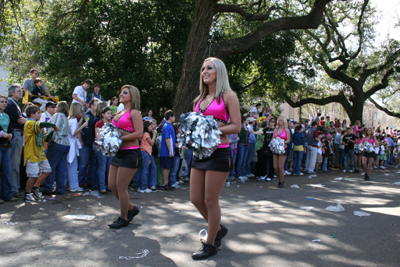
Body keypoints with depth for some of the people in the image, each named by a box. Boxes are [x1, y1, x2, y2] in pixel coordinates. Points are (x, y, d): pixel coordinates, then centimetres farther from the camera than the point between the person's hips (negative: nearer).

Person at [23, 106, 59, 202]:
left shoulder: (37, 125, 19)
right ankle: (27, 194, 8)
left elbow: (45, 138, 20)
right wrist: (54, 125, -19)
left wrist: (52, 131, 4)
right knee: (33, 175, -10)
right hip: (31, 154, -10)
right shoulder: (29, 123, -12)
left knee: (47, 170, 11)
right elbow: (42, 124, -32)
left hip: (40, 154, 10)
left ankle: (35, 188, 25)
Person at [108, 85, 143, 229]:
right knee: (112, 185, 11)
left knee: (121, 187, -3)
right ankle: (131, 208, 28)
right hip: (118, 152, 9)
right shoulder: (119, 113, 16)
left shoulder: (134, 113, -8)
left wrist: (120, 138, -20)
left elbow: (139, 133, -19)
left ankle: (123, 218, 14)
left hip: (130, 153, -9)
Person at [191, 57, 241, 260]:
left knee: (210, 200, 0)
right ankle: (218, 228, 34)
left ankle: (210, 244, 18)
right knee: (196, 199, 9)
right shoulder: (199, 99, 16)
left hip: (219, 152, -7)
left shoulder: (228, 96, -3)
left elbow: (236, 127, -10)